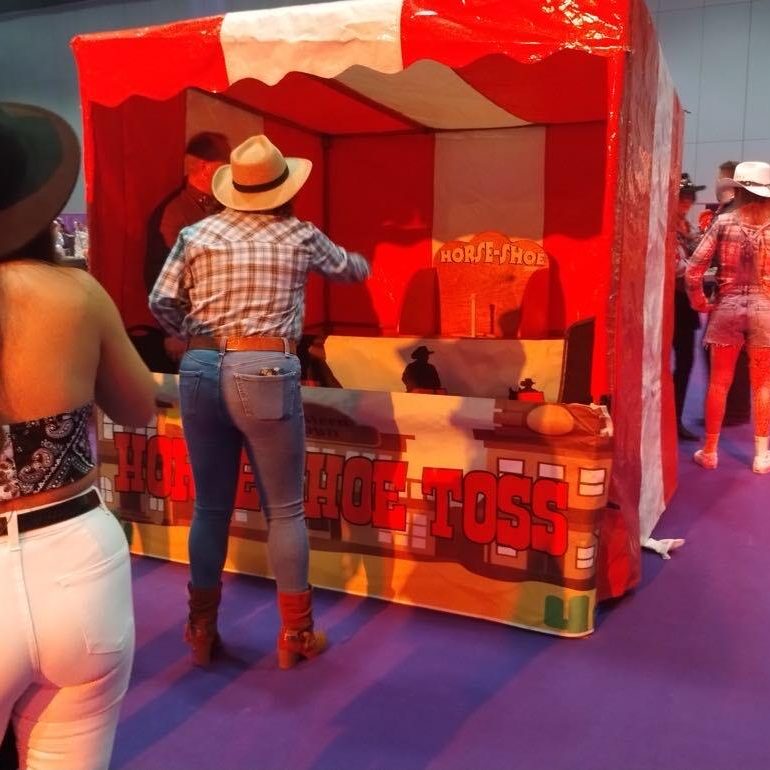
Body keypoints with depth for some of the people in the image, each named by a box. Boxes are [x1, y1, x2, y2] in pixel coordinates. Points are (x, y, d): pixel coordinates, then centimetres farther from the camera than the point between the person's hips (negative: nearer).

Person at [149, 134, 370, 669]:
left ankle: (202, 630, 26)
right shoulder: (301, 237, 7)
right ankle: (296, 634, 19)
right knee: (285, 509, 8)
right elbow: (349, 269, 26)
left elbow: (162, 305, 2)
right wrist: (362, 264, 49)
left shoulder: (197, 234, 8)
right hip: (265, 373, -3)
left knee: (210, 506, 14)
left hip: (201, 371, 3)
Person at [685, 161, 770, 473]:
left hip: (727, 307, 0)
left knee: (719, 382, 9)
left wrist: (699, 302, 3)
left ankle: (709, 451, 18)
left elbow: (693, 269, -9)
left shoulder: (723, 222, -4)